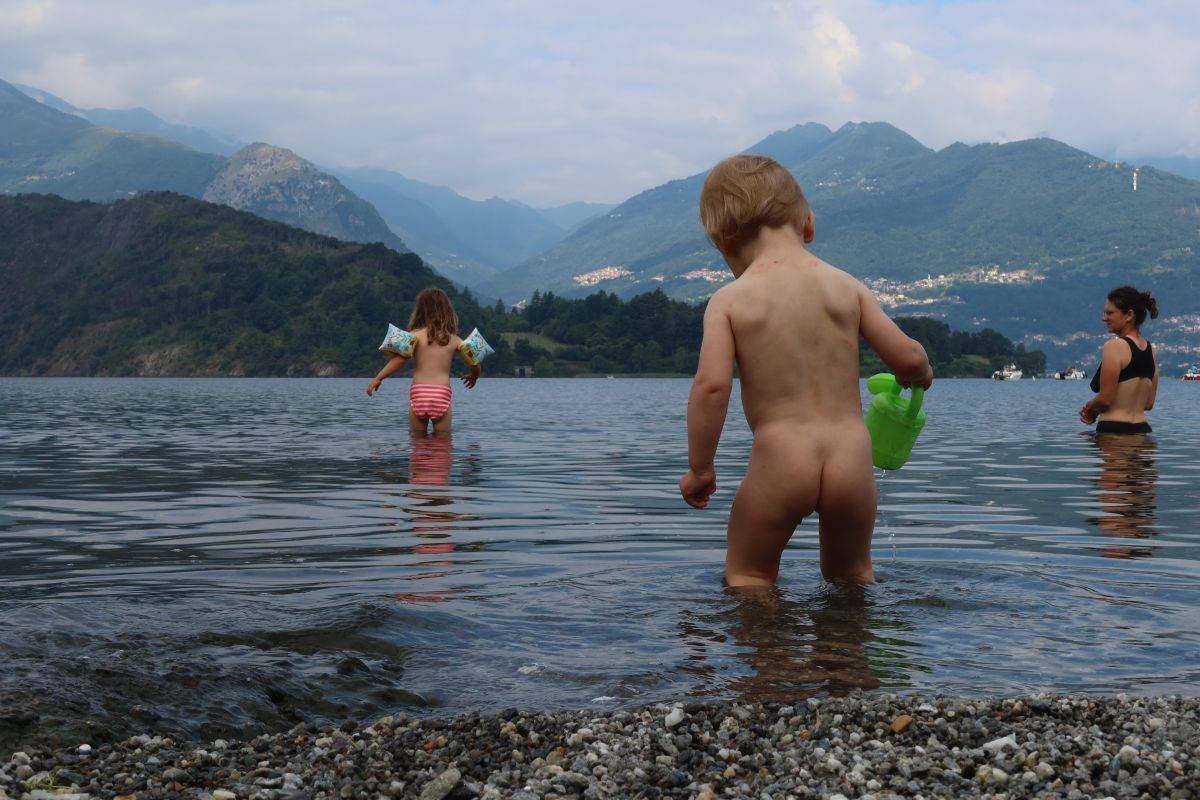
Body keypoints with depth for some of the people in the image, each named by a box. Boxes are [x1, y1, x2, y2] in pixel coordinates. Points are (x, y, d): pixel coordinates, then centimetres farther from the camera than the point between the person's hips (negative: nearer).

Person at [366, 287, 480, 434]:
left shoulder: (416, 334, -1)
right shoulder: (453, 339, 8)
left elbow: (400, 358, -13)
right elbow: (474, 363, 12)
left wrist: (378, 378, -7)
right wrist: (474, 376, 35)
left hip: (418, 394, -1)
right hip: (443, 394, 1)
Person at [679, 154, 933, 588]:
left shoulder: (728, 300, -2)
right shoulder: (845, 286, 5)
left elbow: (711, 385, -13)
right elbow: (908, 357, 1)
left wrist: (699, 467, -3)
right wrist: (920, 375, 25)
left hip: (779, 462, -3)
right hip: (851, 459, 3)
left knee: (747, 575, 16)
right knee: (851, 574, 24)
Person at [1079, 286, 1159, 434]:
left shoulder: (1114, 346, -12)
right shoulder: (1150, 350, 13)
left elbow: (1105, 399, -16)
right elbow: (1149, 403, 16)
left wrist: (1089, 408, 7)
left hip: (1113, 429, -8)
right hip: (1142, 430, 9)